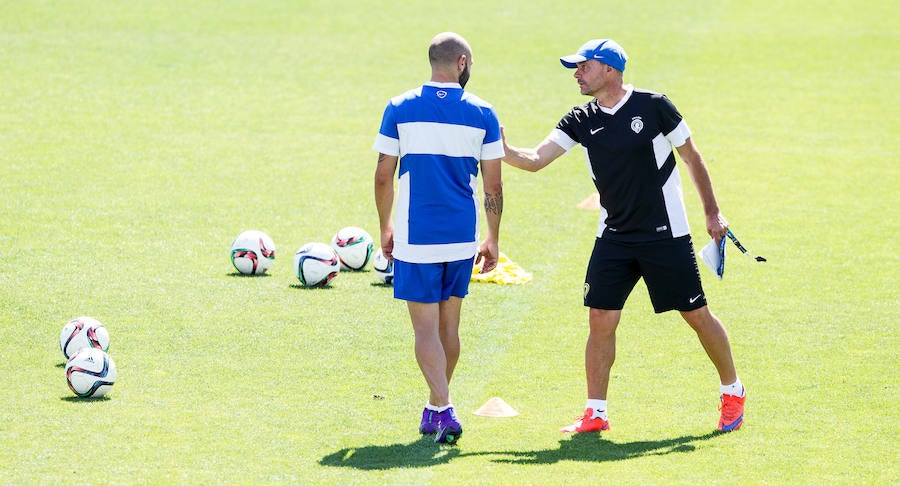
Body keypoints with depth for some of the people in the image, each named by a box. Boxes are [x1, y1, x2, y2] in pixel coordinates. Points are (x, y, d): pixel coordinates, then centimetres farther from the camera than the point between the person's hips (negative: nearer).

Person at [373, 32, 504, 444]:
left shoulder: (400, 109, -3)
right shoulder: (482, 114, -1)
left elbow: (383, 176, -1)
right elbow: (493, 186, 2)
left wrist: (385, 227, 13)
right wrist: (493, 240, 12)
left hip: (415, 238, -2)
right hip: (462, 239, 2)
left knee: (426, 328, -2)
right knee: (449, 324, 16)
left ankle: (444, 410, -17)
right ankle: (435, 410, 27)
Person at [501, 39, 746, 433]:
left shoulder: (653, 106, -9)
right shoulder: (581, 121, 1)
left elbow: (691, 157, 0)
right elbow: (536, 159, -6)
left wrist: (712, 212, 1)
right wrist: (500, 149, -25)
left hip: (666, 234, -4)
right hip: (614, 237, 4)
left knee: (697, 315, 2)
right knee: (601, 319, -5)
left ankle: (732, 393, 22)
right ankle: (595, 414, 4)